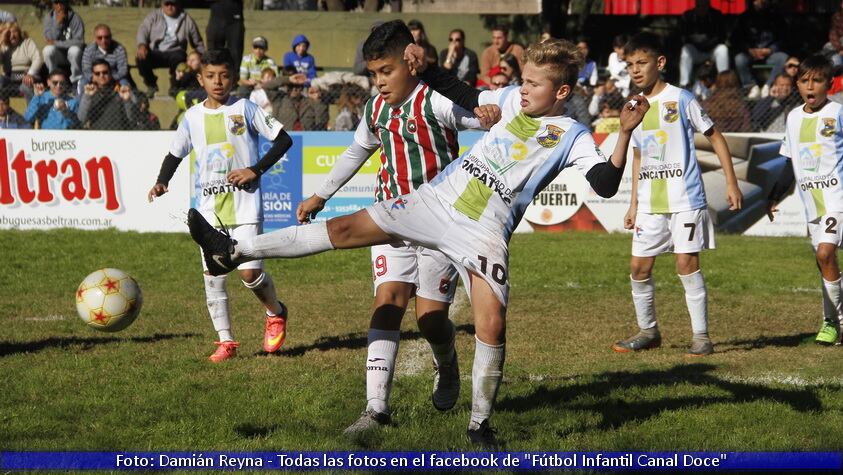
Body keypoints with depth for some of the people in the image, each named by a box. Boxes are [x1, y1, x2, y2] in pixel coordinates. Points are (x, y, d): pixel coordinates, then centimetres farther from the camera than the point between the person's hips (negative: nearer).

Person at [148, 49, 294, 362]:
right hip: (209, 209, 4)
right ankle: (225, 341, 8)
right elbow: (175, 154, 20)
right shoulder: (192, 117, 8)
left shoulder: (245, 109, -2)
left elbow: (283, 140, -1)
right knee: (212, 275, 0)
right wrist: (161, 182, 2)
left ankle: (276, 314, 17)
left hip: (245, 205, -4)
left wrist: (256, 170, -10)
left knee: (249, 272, -12)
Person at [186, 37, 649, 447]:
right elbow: (465, 96, 27)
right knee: (344, 229, 0)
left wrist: (625, 133, -31)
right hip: (437, 198, 4)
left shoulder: (572, 137, -6)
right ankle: (233, 251, 4)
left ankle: (480, 423, 2)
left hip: (483, 231, -4)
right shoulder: (513, 99, 9)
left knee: (491, 323, -18)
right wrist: (425, 69, 15)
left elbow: (605, 184, -20)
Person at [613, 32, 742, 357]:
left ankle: (702, 335, -1)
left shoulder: (680, 99, -7)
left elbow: (714, 136, -1)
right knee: (639, 267, 4)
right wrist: (634, 204, 18)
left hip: (685, 199, -6)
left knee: (687, 263, -9)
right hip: (650, 204, 6)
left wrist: (731, 182, -6)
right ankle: (648, 331, 20)